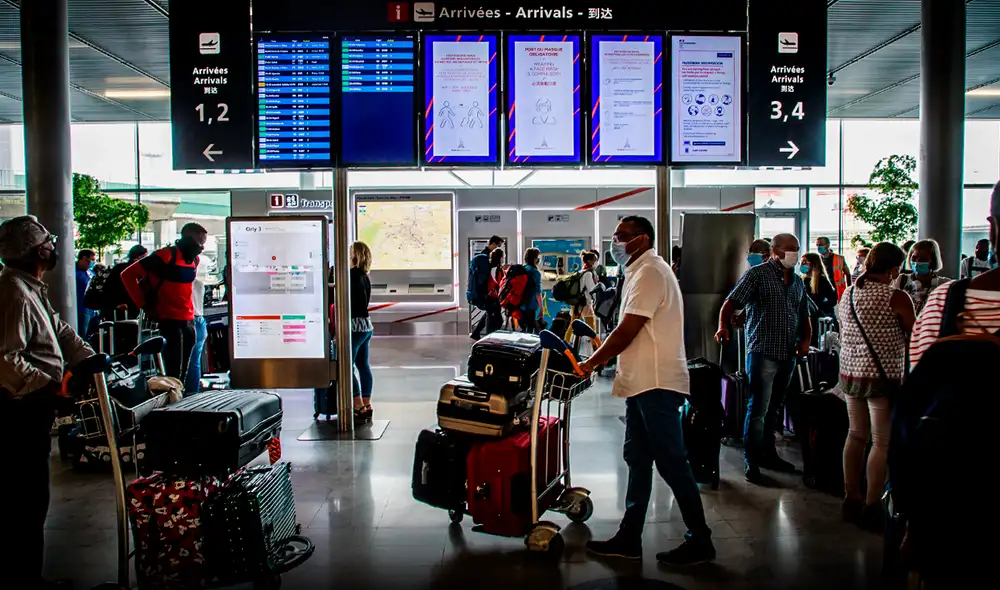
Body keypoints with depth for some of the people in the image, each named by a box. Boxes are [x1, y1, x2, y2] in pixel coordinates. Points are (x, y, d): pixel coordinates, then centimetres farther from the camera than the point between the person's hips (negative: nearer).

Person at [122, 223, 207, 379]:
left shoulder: (194, 259, 12)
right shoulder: (166, 256, -10)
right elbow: (128, 275, -10)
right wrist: (144, 304, -10)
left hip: (188, 321, 7)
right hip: (169, 321, -7)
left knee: (184, 370, 9)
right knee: (173, 371, -10)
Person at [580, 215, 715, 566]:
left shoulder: (649, 272, -14)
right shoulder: (641, 271, 18)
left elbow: (627, 332, -18)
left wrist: (592, 363, -8)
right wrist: (601, 359, 12)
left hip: (657, 383, -10)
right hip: (644, 382, 10)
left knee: (671, 462, -2)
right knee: (638, 459, 13)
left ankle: (700, 541, 11)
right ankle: (629, 538, 21)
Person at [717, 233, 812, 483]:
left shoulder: (798, 281, 17)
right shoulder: (758, 274, -4)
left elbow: (804, 316, 23)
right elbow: (732, 302, -13)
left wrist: (806, 339, 5)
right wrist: (723, 326, -30)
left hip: (788, 355, 7)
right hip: (763, 352, -7)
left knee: (774, 408, 16)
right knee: (758, 408, -6)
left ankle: (767, 453, 27)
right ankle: (751, 461, 1)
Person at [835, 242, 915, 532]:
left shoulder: (848, 294, 7)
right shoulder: (896, 298, -13)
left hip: (850, 373, 7)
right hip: (883, 377, -7)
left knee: (857, 435, 16)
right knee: (882, 443, 2)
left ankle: (851, 499, 24)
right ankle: (871, 508, 7)